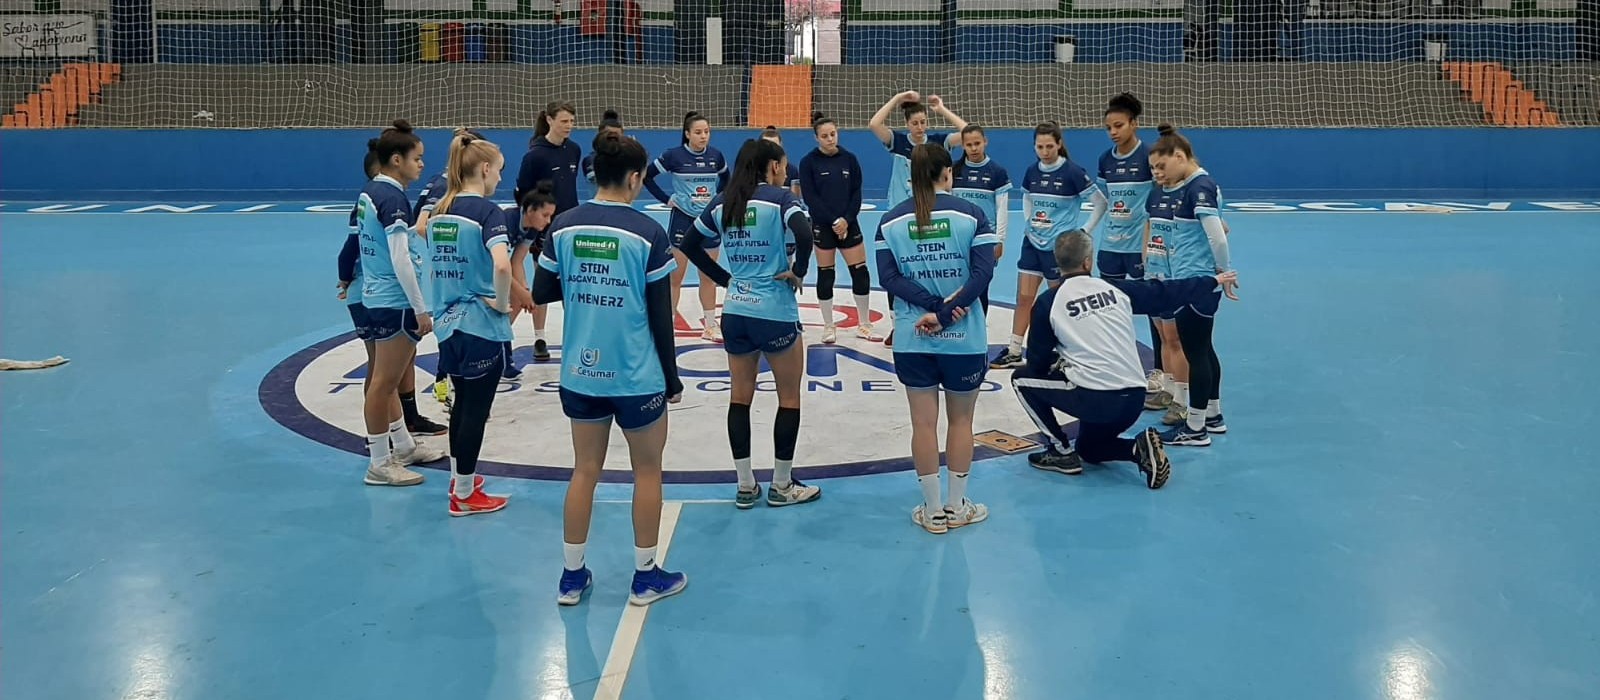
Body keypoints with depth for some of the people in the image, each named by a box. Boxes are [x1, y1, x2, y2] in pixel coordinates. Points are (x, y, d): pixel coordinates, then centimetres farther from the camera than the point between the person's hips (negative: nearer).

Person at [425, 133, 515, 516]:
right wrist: (502, 303, -18)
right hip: (482, 326, -7)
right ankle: (464, 496, 12)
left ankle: (459, 477, 35)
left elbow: (436, 264, 16)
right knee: (476, 409, 3)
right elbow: (501, 265, -31)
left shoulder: (439, 210, 8)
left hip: (448, 323, 7)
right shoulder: (487, 211, -16)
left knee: (461, 402, 21)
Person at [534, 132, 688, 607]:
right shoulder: (648, 233, -13)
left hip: (580, 373, 4)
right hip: (636, 376, -4)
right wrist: (672, 378, 1)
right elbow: (660, 316, -9)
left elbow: (541, 293, 4)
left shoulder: (563, 227, -3)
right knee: (647, 470, 13)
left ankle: (572, 575, 22)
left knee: (585, 470, 15)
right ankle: (646, 576, 22)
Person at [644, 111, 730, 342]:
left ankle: (711, 325, 19)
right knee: (676, 276, 2)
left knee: (708, 275, 10)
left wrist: (718, 197, 6)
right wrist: (666, 198, -7)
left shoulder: (715, 155, 1)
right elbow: (647, 176, -4)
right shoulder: (674, 156, -10)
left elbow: (725, 177, 20)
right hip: (682, 219, -4)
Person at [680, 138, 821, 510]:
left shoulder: (722, 202, 7)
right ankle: (782, 486, 16)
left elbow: (689, 244, 12)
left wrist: (723, 277, 13)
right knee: (789, 397, 10)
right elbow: (804, 234, -28)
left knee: (740, 397, 13)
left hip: (735, 313, 5)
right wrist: (798, 272, -13)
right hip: (776, 315, -5)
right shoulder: (780, 198, -10)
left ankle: (745, 487, 18)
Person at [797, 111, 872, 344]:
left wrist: (847, 220, -11)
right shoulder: (808, 162, -6)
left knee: (861, 272, 0)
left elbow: (856, 193, 2)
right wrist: (833, 221, -16)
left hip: (849, 224, 2)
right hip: (823, 226, -2)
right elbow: (810, 197, -10)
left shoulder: (849, 159, 2)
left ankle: (864, 323, 13)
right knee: (825, 274, 3)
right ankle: (829, 326, 14)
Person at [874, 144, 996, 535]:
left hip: (912, 338, 1)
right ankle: (957, 507, 21)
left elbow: (888, 278, -6)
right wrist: (945, 312, -14)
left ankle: (933, 511, 15)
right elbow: (983, 272, -14)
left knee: (924, 423, 8)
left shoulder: (891, 221, 1)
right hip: (964, 337, -1)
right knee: (961, 420, 13)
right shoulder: (970, 214, -6)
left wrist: (934, 305, -12)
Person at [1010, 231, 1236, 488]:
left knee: (1022, 378, 16)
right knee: (1090, 448, 31)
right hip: (1134, 399, 6)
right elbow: (1166, 292, 18)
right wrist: (1212, 280, 34)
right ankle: (1140, 449, 2)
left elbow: (1037, 361, 2)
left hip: (1093, 399, -5)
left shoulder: (1048, 302, -4)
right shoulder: (1114, 288, 7)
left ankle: (1061, 452, 12)